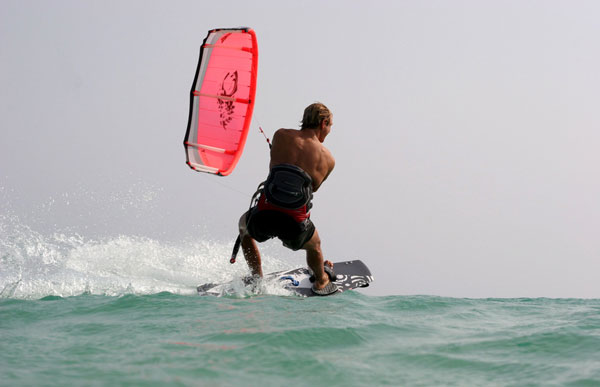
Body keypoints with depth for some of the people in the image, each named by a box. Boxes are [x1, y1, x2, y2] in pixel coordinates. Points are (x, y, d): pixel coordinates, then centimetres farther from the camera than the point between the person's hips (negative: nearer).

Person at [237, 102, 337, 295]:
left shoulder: (281, 136, 3)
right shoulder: (328, 159, 5)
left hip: (264, 214, 0)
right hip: (295, 222, 0)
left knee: (245, 225, 38)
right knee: (315, 246, 37)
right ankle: (321, 282, 60)